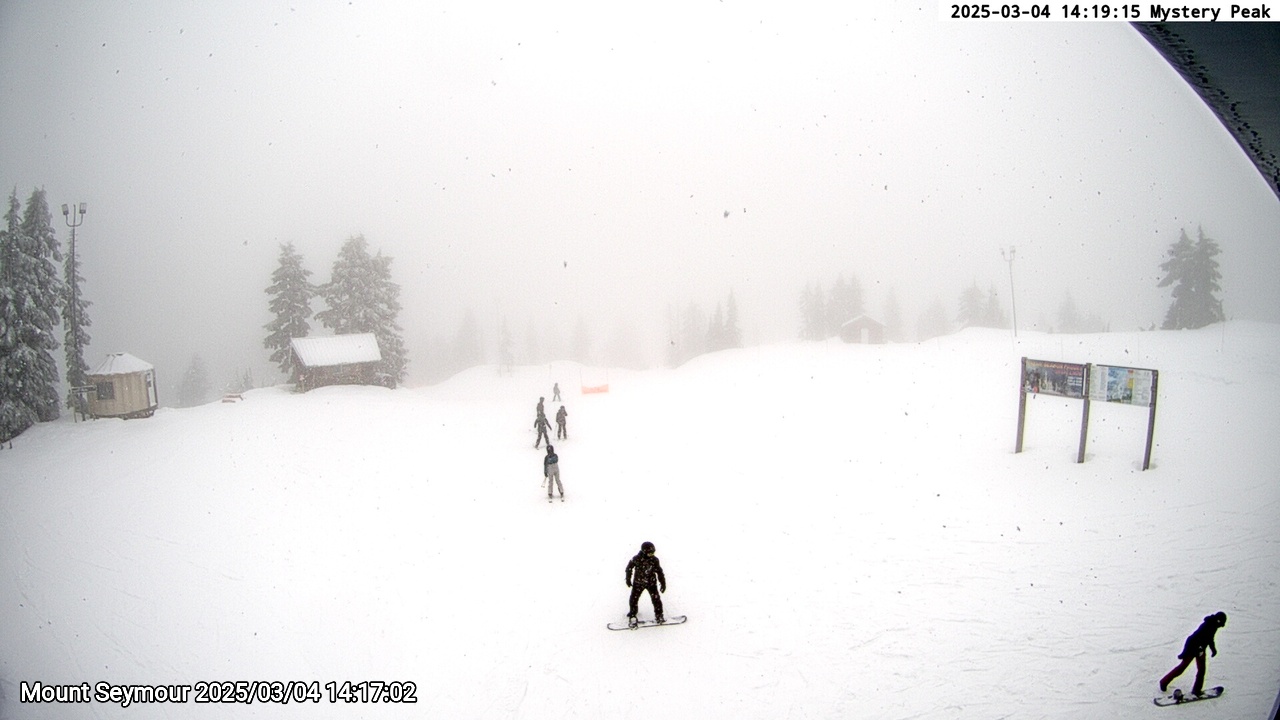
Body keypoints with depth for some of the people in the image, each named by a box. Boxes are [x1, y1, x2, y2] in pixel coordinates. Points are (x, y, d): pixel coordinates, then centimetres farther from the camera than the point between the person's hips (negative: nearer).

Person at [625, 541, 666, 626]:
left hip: (651, 583, 1)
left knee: (656, 599, -3)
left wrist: (663, 583, 1)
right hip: (638, 583, -1)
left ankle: (659, 616, 17)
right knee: (634, 599, 1)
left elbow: (659, 572, 0)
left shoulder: (654, 560, -12)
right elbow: (629, 568, 0)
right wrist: (628, 579, 6)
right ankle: (632, 616, 22)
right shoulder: (636, 559, -18)